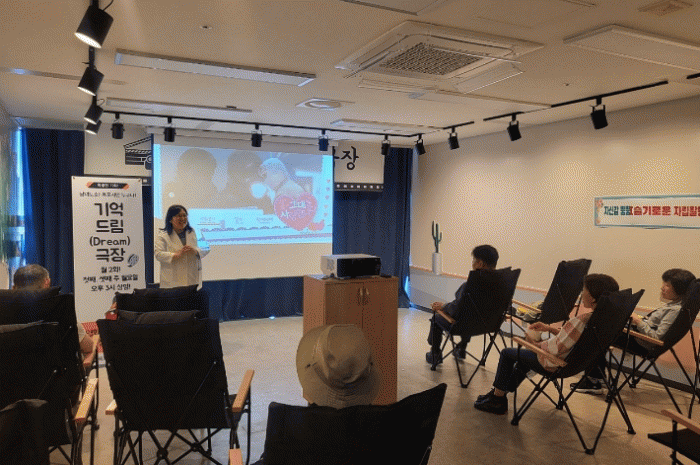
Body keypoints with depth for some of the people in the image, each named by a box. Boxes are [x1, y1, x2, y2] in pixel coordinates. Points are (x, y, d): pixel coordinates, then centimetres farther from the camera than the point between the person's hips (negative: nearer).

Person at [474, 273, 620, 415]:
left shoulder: (581, 321, -34)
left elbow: (555, 349, -29)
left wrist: (534, 342, -12)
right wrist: (550, 328, 6)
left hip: (556, 363, -9)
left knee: (506, 353, 11)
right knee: (525, 356, 31)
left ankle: (496, 400, 25)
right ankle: (500, 392, 39)